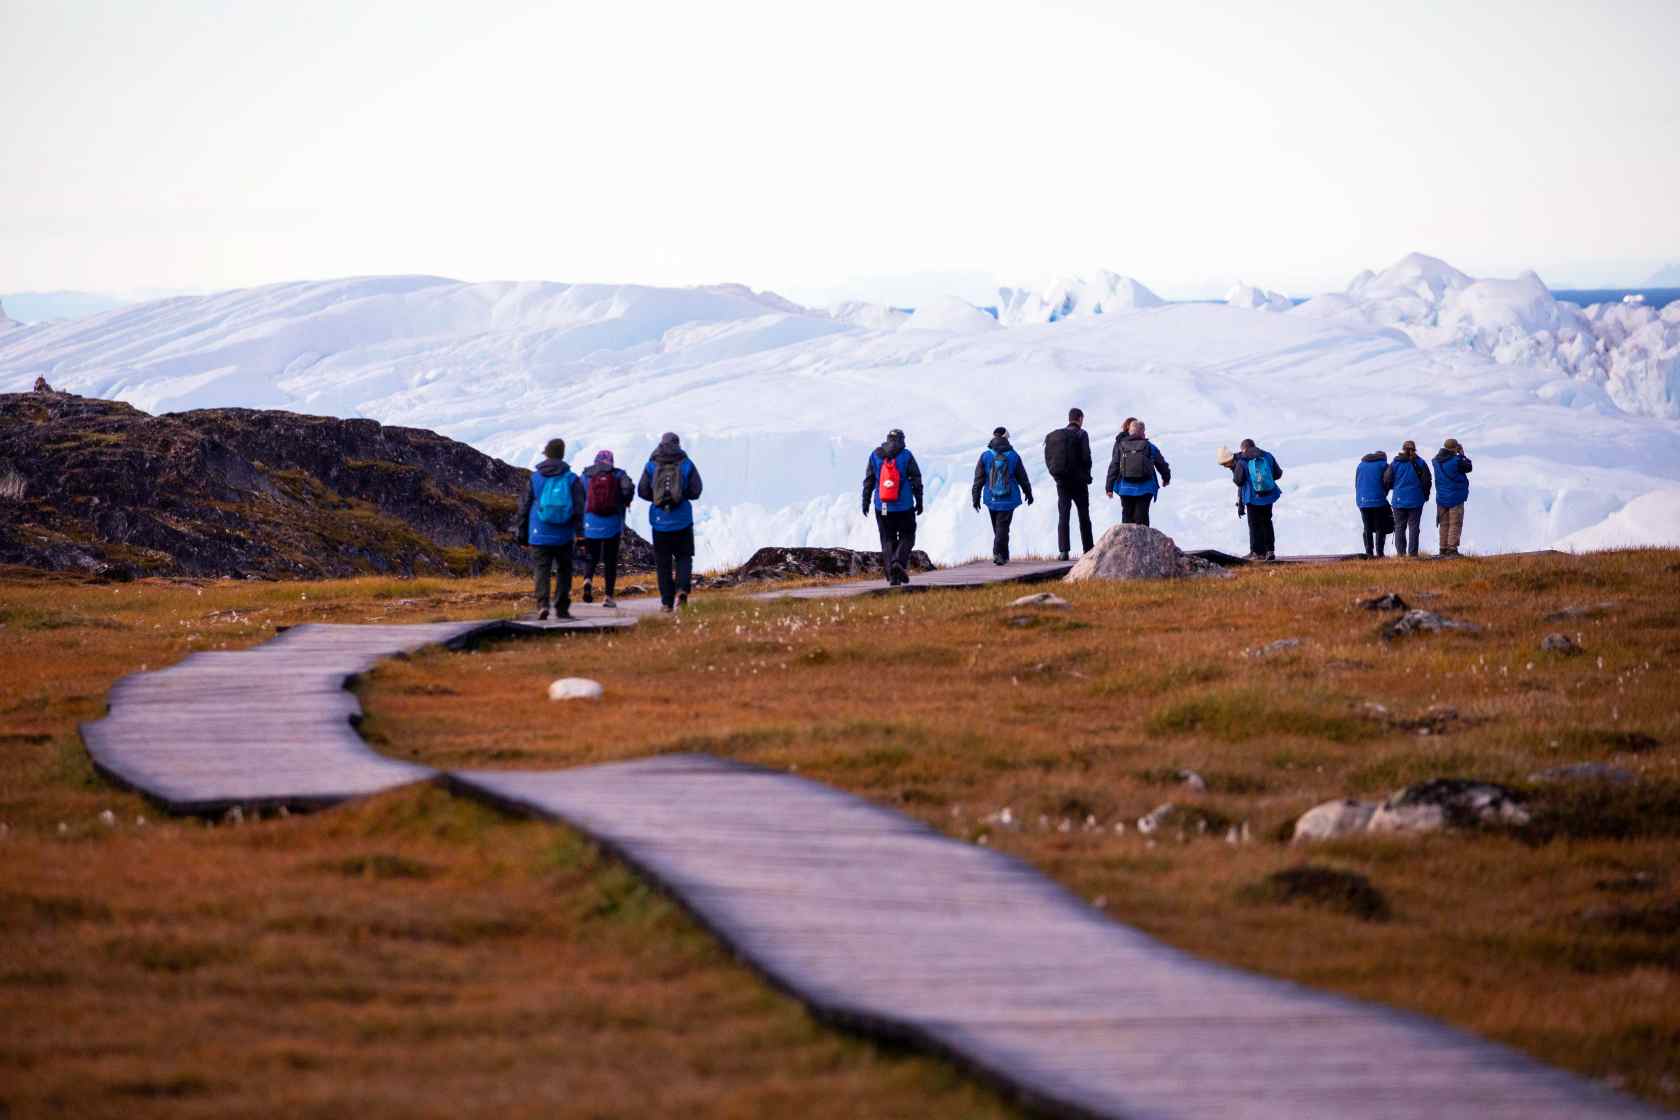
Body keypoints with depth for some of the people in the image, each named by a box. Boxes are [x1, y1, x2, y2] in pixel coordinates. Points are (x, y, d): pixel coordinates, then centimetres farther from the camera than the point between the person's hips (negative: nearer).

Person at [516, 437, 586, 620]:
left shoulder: (535, 478, 1)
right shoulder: (572, 480, -1)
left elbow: (524, 508, 5)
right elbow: (579, 508, -4)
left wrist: (523, 533, 12)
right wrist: (579, 532, 0)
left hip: (540, 535, 0)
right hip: (564, 537, 0)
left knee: (542, 571, -2)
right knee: (564, 571, 13)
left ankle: (542, 604, -22)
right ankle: (562, 608, 12)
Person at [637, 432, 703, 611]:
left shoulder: (651, 465, -2)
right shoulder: (686, 464, -3)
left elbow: (642, 491, -4)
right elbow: (695, 491, -5)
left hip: (660, 521, 0)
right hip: (682, 520, 0)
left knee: (663, 562, 7)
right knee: (684, 556, 11)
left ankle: (667, 602, 5)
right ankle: (682, 588, -14)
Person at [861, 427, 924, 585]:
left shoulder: (875, 455, 2)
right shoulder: (906, 456, -5)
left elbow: (868, 481, 4)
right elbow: (916, 480, -3)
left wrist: (865, 501, 10)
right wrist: (919, 502, 5)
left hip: (882, 507, 2)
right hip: (904, 507, -2)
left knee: (888, 540, 10)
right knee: (907, 537, 11)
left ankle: (892, 574, 2)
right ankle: (899, 561, -15)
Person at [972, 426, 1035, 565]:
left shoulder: (985, 456, -3)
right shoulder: (1013, 456, -4)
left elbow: (979, 479, -3)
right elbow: (1023, 478, 5)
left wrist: (976, 497, 4)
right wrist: (1028, 493, 19)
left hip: (992, 499, 2)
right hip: (1009, 499, -2)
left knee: (997, 527, 16)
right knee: (1003, 526, -3)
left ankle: (1004, 555, 25)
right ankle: (998, 553, -20)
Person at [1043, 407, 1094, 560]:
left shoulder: (1054, 436, 7)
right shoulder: (1080, 435, -7)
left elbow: (1048, 459, 3)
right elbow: (1086, 457, -14)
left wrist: (1057, 475, 8)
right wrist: (1086, 474, 0)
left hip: (1062, 482, 3)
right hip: (1078, 481, -3)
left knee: (1062, 516, 1)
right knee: (1084, 516, 8)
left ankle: (1063, 551, -10)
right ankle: (1088, 550, 11)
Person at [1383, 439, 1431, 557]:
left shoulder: (1395, 464, -2)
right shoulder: (1419, 463, -3)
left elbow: (1387, 481, 0)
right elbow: (1426, 481, 0)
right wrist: (1425, 495, 15)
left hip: (1398, 500, 1)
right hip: (1415, 500, -1)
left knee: (1399, 526, 7)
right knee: (1413, 526, 3)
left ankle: (1400, 552, 2)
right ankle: (1412, 552, -2)